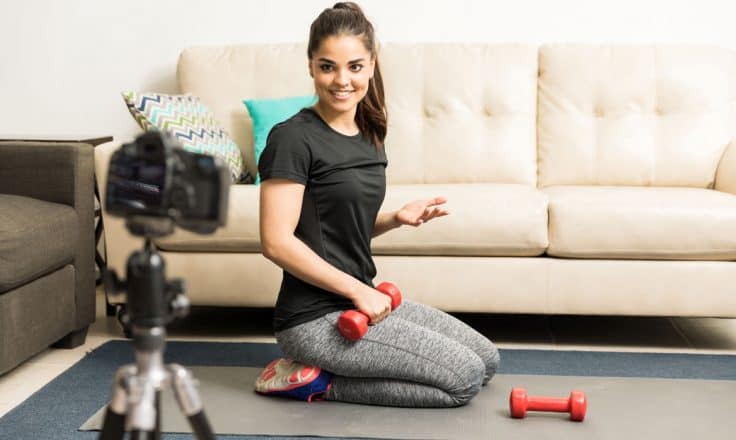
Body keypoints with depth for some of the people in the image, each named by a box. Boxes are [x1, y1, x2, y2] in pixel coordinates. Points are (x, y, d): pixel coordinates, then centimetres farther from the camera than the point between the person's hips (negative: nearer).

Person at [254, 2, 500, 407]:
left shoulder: (367, 135, 10)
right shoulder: (293, 138, -15)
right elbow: (277, 242, -19)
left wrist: (397, 218, -1)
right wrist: (357, 290, -17)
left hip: (361, 300, 9)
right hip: (315, 317, -9)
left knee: (487, 361, 11)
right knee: (465, 377, -10)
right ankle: (318, 383, -2)